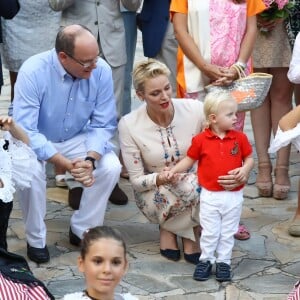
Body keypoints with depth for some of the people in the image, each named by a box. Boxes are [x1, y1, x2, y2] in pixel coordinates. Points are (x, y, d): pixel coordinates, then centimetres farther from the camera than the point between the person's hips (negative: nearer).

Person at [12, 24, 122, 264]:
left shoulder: (102, 71, -21)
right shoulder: (33, 72, -29)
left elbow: (103, 125, -14)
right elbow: (25, 131, -30)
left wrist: (90, 159, -33)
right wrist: (66, 164, -39)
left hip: (78, 139, 3)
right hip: (36, 141, -2)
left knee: (111, 166, -23)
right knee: (30, 170, -33)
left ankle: (82, 230, -1)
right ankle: (36, 240, -9)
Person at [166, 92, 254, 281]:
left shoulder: (240, 138, -3)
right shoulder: (201, 140, -7)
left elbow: (249, 158, 5)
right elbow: (189, 160, 4)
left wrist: (245, 169, -15)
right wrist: (174, 170, -8)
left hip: (234, 196, 1)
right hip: (210, 195, -1)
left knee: (228, 232, 11)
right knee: (209, 232, 8)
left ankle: (224, 262, 24)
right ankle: (206, 260, 23)